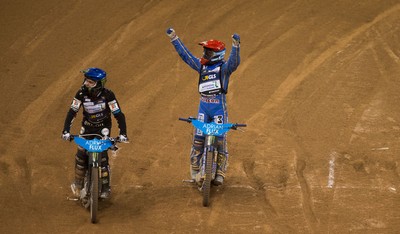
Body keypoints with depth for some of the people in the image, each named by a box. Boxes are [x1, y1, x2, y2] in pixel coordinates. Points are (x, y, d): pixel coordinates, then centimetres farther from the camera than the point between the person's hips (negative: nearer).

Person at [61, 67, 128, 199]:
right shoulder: (81, 94, -15)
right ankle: (78, 183, 12)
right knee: (80, 155, -8)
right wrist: (66, 131, -23)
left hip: (103, 129, -3)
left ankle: (105, 187, -4)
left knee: (103, 156, -16)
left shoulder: (108, 95, -21)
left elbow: (118, 114, -18)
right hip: (87, 128, 3)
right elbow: (72, 112, -12)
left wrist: (122, 133, -26)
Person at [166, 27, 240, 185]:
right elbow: (185, 55, 17)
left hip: (220, 107, -5)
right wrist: (174, 39, 15)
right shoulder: (201, 65, 13)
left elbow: (234, 62, -23)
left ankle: (220, 173, 1)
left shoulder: (224, 67, -3)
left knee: (220, 140, -5)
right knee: (198, 138, -1)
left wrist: (236, 46, -40)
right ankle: (195, 170, 7)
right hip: (203, 106, 5)